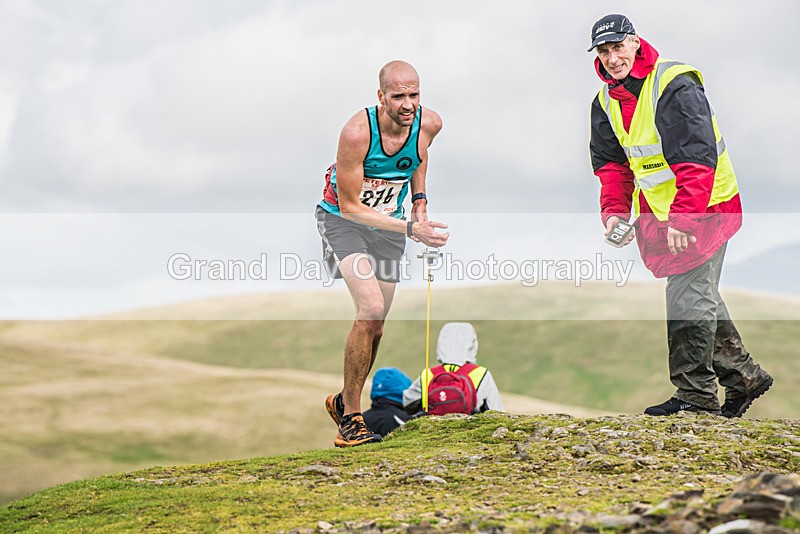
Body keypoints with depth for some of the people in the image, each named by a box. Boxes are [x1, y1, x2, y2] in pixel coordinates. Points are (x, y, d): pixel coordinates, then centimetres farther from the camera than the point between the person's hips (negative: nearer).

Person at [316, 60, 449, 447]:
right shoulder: (357, 132, -30)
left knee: (374, 329, 7)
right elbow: (350, 206, -25)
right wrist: (410, 229, -31)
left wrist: (419, 200, 5)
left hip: (387, 226, 6)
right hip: (341, 219, -5)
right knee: (371, 309, -25)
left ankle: (343, 401, 33)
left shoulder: (429, 124, -14)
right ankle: (350, 416, -14)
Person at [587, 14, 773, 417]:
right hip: (659, 213, 8)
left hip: (705, 207, -8)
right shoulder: (606, 102, 6)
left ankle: (695, 394, -5)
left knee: (688, 297, -10)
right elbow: (612, 165, 11)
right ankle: (743, 376, 25)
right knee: (698, 296, 13)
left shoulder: (675, 86, -19)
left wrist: (682, 218, -30)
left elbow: (697, 160, -25)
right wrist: (614, 211, -5)